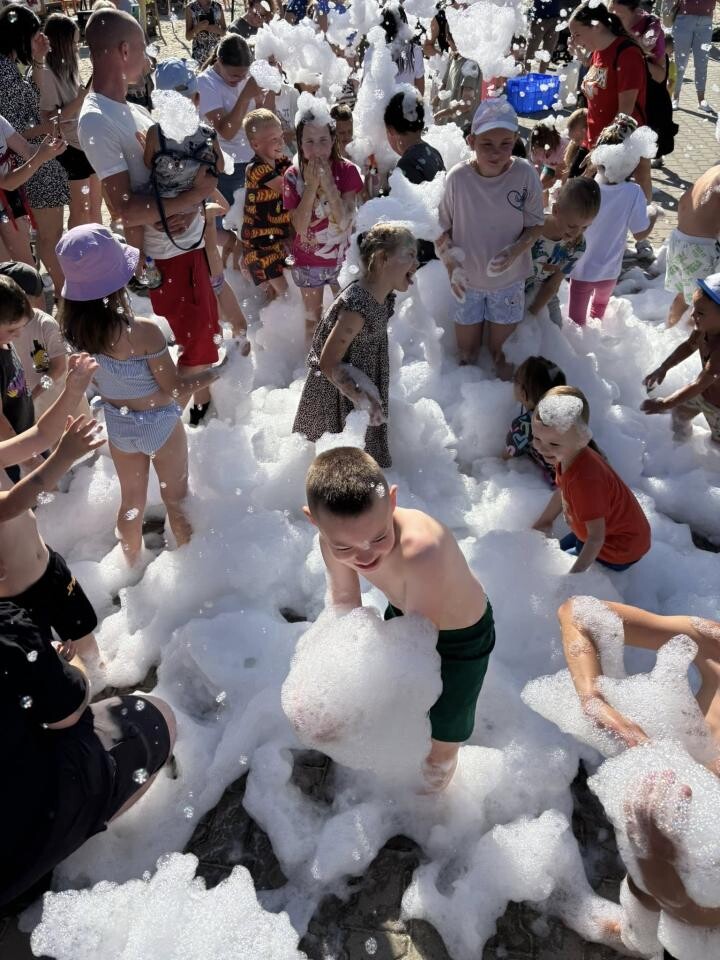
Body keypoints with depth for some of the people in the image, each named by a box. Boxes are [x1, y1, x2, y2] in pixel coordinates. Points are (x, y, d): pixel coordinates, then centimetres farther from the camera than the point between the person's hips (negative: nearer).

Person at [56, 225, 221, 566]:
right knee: (176, 499, 18)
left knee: (131, 502, 25)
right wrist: (218, 372, -7)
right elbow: (173, 387, -22)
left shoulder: (73, 324, -16)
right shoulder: (143, 331, -32)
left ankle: (133, 570, 46)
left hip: (117, 423, 5)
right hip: (158, 424, -5)